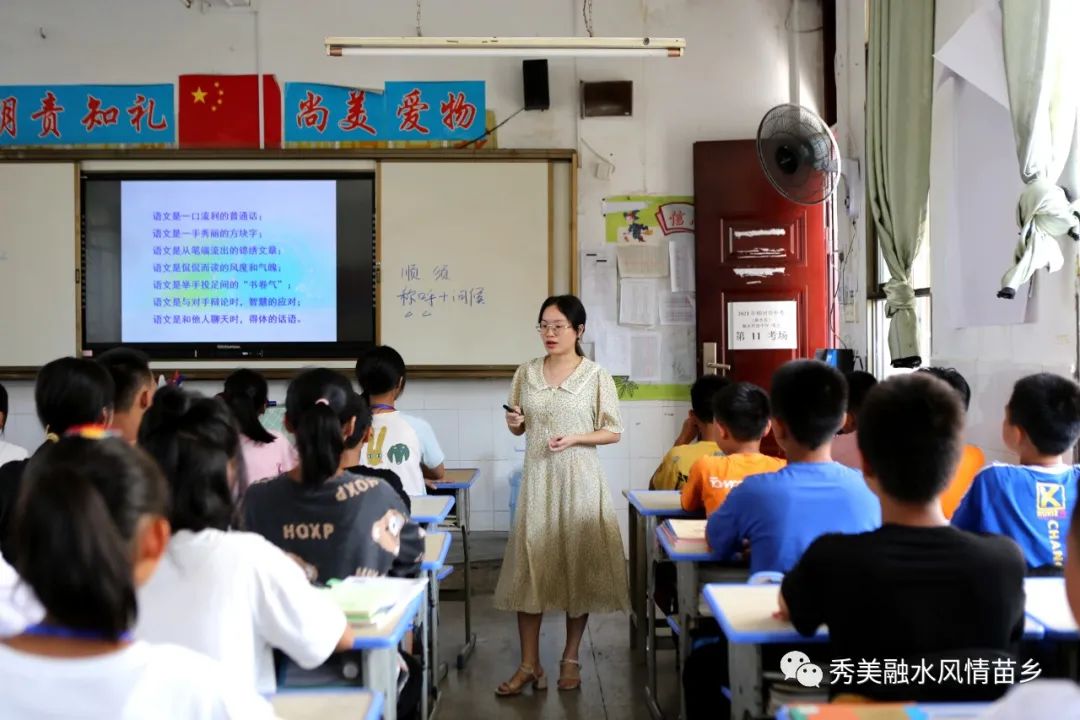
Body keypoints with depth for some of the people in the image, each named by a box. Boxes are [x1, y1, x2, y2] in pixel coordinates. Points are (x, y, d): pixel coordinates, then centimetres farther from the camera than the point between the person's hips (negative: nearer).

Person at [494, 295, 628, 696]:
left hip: (579, 480, -2)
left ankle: (570, 660, 19)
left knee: (578, 565, 4)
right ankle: (529, 665, 8)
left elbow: (613, 432, -2)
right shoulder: (526, 373, 7)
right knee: (530, 565, 0)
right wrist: (514, 423, -8)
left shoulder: (596, 375, -3)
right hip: (537, 479, 3)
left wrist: (574, 439, -16)